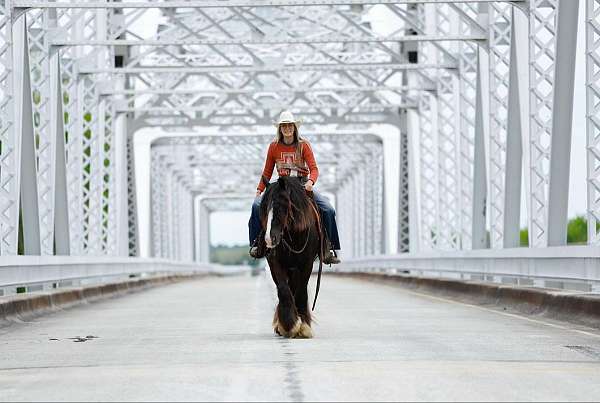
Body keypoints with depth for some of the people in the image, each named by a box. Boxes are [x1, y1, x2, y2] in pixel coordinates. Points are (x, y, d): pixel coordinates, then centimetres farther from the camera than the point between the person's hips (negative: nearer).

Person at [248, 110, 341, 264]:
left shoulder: (303, 145, -3)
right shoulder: (274, 146, 2)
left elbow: (314, 169, -9)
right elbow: (267, 172, 8)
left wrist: (310, 182, -30)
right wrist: (259, 191, -3)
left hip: (302, 186, -1)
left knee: (328, 210, -20)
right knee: (257, 205, -23)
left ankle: (328, 249, -9)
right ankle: (257, 244, -11)